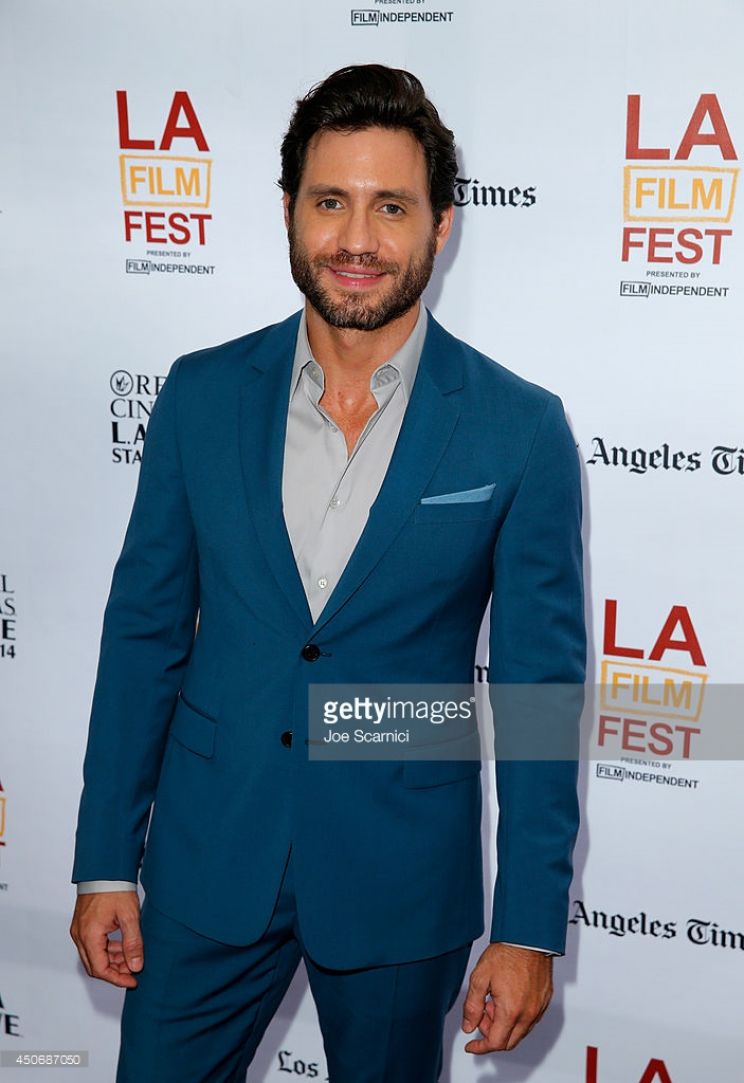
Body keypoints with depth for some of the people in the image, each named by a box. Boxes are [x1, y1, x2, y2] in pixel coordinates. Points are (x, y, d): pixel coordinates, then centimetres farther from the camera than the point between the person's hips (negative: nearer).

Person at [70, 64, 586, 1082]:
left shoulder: (521, 429, -10)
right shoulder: (202, 394, -3)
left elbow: (541, 688, -6)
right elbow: (145, 629, 2)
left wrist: (531, 928, -6)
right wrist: (106, 864, 2)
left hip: (402, 881, -1)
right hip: (210, 864, 2)